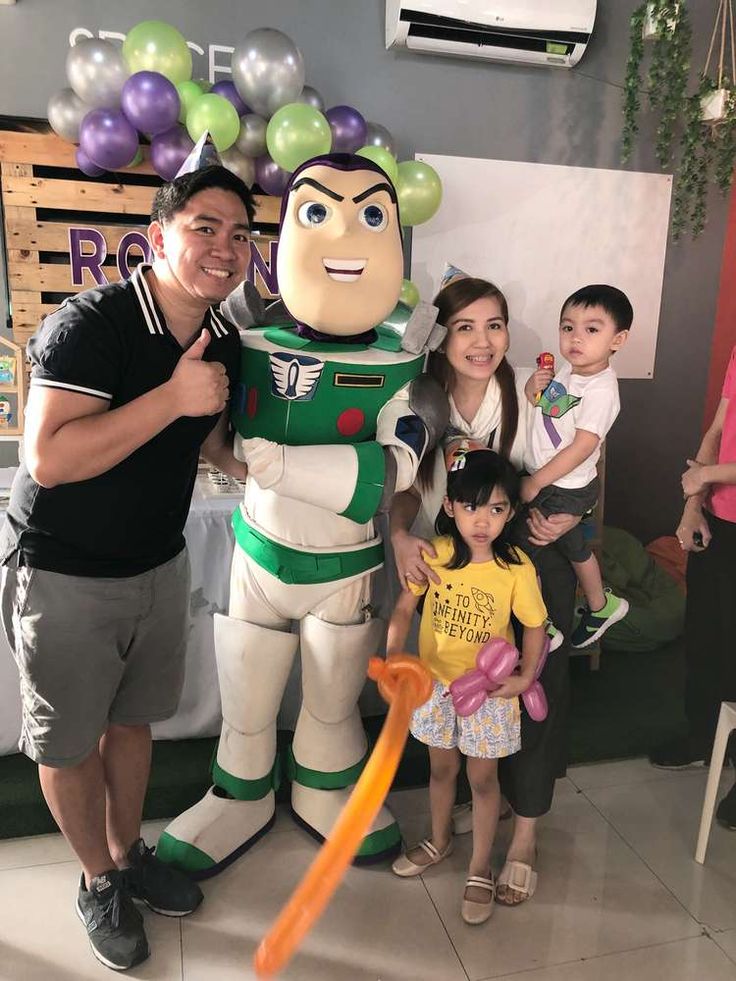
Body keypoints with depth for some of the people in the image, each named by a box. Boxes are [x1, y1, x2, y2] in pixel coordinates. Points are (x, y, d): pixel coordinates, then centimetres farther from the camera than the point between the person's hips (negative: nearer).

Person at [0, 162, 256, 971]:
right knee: (69, 741, 13)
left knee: (132, 721, 21)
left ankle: (128, 852, 45)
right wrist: (173, 396, -34)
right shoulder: (89, 324, -23)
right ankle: (99, 882, 37)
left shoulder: (224, 344, -1)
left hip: (159, 564, 6)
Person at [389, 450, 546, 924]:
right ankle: (440, 840, 49)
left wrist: (526, 677, -18)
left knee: (483, 778, 13)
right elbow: (405, 607, -6)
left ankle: (481, 868, 35)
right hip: (436, 682, 2)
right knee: (442, 768, 22)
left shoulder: (518, 568, -20)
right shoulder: (434, 554, -16)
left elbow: (535, 625, -7)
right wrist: (394, 655, -19)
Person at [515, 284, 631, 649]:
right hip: (543, 479, 8)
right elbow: (533, 405, 13)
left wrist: (536, 482, -20)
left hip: (563, 490, -8)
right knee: (573, 545, 25)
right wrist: (534, 386, -10)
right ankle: (600, 605, 47)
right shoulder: (566, 367, 1)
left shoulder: (600, 389, -24)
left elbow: (582, 447, -26)